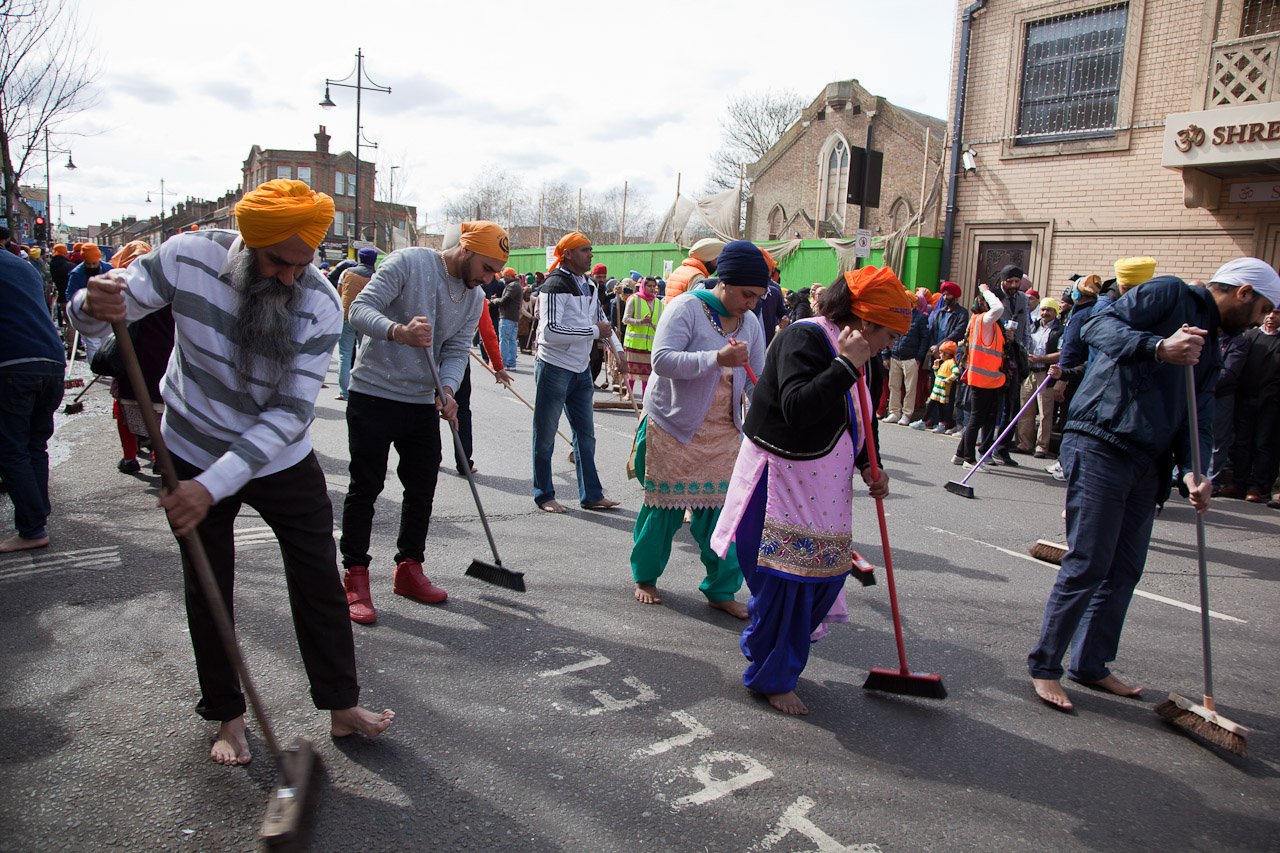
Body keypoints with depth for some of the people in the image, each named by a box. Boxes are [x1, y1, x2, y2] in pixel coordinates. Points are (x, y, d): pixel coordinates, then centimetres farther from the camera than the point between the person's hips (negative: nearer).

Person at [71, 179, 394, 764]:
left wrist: (214, 486, -33)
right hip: (192, 454, 1)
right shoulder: (189, 257, -20)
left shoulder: (321, 306, -23)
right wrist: (93, 306, -39)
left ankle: (342, 707, 22)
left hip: (283, 462, 0)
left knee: (319, 583, 5)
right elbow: (88, 315, -12)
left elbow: (289, 414, -25)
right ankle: (227, 717, 28)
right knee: (208, 591, 10)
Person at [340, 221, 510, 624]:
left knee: (422, 488, 10)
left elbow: (457, 349, 3)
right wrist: (399, 332, -40)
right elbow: (360, 309, -20)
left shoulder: (475, 298, 7)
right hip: (373, 394, -6)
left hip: (423, 403, 6)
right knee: (365, 488, -1)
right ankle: (355, 578, 10)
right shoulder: (407, 263, -13)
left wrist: (446, 389, -17)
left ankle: (409, 568, 26)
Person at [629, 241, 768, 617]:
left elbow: (758, 379, 13)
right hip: (673, 426, -5)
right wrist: (717, 358, -34)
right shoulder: (686, 308, -13)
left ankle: (721, 590, 16)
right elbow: (662, 359, -25)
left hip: (724, 432, 5)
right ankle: (644, 578, 25)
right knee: (665, 505, 4)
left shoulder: (751, 323, 7)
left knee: (721, 508, 3)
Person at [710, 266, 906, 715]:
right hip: (781, 480, -9)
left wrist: (867, 467, 8)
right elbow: (797, 408, -33)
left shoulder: (845, 348, 10)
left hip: (824, 486, 10)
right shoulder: (803, 338, -20)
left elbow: (851, 418, 20)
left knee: (827, 573, 13)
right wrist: (846, 366, -33)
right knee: (785, 581, -4)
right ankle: (772, 678, 17)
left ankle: (765, 648, 34)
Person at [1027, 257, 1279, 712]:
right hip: (1100, 447, -9)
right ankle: (1043, 666, 5)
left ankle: (1091, 664, 26)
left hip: (1145, 465, 9)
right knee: (1086, 567, -7)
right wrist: (1159, 346, -29)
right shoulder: (1169, 293, -1)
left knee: (1124, 571, 13)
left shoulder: (1210, 347, 23)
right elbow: (1099, 326, -15)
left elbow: (1198, 416, 15)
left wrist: (1194, 469, -3)